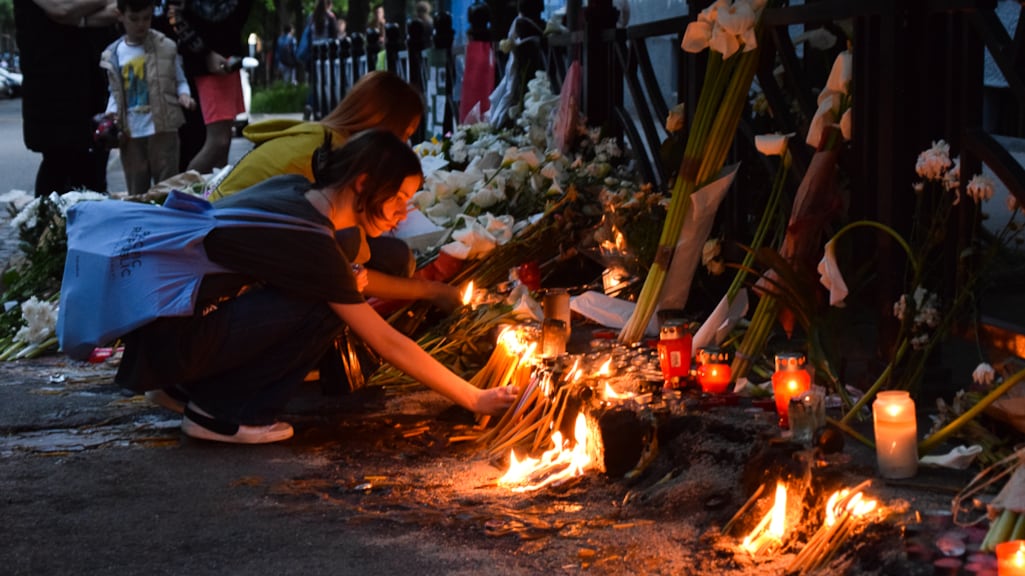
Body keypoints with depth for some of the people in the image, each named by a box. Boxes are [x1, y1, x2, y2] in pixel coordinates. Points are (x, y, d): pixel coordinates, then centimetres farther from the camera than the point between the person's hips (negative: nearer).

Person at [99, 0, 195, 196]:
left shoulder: (165, 47, 0)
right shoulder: (113, 55, 7)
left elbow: (180, 80, 7)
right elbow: (115, 93, 14)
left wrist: (184, 95, -15)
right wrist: (111, 115, -3)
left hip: (162, 127, -3)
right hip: (130, 132, 3)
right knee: (136, 190, 8)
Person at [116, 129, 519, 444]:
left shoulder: (294, 189, 1)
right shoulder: (309, 240, -21)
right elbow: (388, 344, -17)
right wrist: (476, 400, -10)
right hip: (167, 341, -9)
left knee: (328, 293, 9)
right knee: (323, 311, -14)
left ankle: (191, 384, 15)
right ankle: (218, 412, -5)